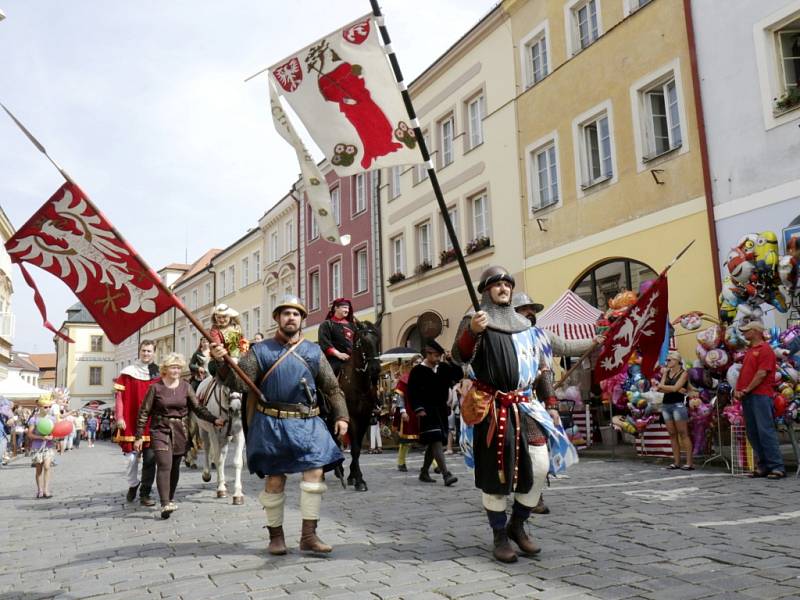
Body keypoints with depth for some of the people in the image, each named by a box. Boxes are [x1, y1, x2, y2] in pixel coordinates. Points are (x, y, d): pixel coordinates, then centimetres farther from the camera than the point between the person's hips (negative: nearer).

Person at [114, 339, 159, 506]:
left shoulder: (158, 374, 8)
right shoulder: (128, 372, 2)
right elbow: (119, 396, -1)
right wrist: (119, 417, -9)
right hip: (131, 422, -1)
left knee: (150, 459, -1)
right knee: (131, 457, 4)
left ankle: (145, 494, 8)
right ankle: (133, 484, 31)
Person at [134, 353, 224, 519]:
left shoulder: (185, 386, 5)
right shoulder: (156, 387, -4)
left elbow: (198, 408, 3)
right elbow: (144, 412, -1)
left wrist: (214, 420, -12)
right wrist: (139, 436, -4)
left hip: (180, 432, 4)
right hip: (160, 430, -3)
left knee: (175, 467, 12)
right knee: (164, 465, -15)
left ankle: (170, 498, 31)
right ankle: (165, 504, -19)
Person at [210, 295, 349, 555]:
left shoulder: (314, 351, 9)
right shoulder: (260, 351, 3)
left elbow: (332, 387, 12)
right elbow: (239, 382, -6)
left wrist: (341, 416, 4)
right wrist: (221, 363, -22)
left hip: (307, 424, 2)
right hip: (272, 424, -2)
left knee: (315, 473, -7)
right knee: (274, 480, 4)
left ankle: (309, 536, 4)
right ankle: (276, 535, 21)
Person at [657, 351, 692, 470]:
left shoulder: (683, 373, -2)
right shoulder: (666, 372, 13)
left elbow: (675, 388, -15)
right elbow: (660, 388, 1)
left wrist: (663, 386, -1)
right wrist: (676, 389, -7)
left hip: (678, 405, -6)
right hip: (666, 405, 6)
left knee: (683, 434, -7)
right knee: (672, 434, 6)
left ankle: (690, 463, -7)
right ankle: (676, 462, 8)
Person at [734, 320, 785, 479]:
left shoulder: (765, 349, -6)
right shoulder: (749, 350, 20)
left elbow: (762, 374, -14)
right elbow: (743, 372, 20)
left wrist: (746, 390, -12)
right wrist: (737, 390, 7)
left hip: (760, 395, -9)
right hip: (747, 397, 9)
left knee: (766, 431, -11)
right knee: (752, 433, 7)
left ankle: (777, 466, -8)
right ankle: (764, 465, 12)